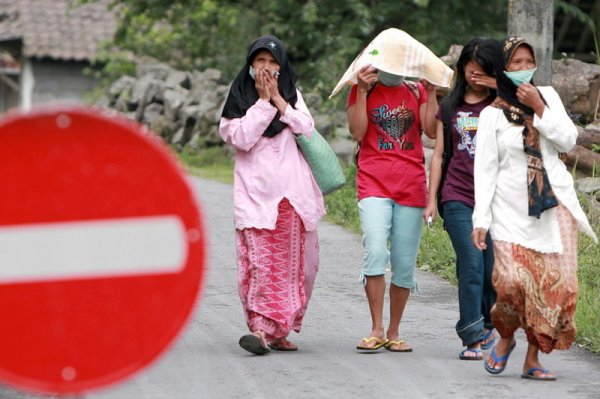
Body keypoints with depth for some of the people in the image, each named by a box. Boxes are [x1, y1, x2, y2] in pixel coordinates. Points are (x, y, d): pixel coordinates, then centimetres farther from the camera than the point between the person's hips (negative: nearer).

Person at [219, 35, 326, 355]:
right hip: (257, 192, -3)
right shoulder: (239, 97, 8)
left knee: (292, 262, 1)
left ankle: (278, 330, 10)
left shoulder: (293, 95, 16)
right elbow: (241, 138, -7)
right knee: (260, 260, -14)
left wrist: (278, 99, -5)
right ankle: (261, 327, -20)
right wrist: (263, 101, -8)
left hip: (292, 191, 3)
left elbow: (307, 129, 0)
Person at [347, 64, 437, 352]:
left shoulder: (416, 90, 14)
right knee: (375, 251, -21)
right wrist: (361, 91, -10)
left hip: (411, 186, 2)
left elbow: (431, 131, 1)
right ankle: (377, 330, -14)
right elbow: (357, 132, -5)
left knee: (405, 263, 3)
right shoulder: (363, 90, 8)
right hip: (374, 184, -2)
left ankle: (394, 333, 14)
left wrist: (431, 92, -5)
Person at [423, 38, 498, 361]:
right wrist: (431, 198, 6)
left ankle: (486, 325, 24)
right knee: (471, 265, -10)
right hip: (458, 198, 0)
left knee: (493, 268, 2)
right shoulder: (450, 107, 13)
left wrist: (501, 89, -12)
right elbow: (439, 154, 12)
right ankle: (473, 338, -8)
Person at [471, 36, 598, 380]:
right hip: (513, 209, -3)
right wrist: (481, 219, -6)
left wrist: (539, 109, -9)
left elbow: (568, 140, 1)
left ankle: (533, 357, 5)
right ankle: (506, 338, 11)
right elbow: (485, 168, 0)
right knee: (512, 280, -17)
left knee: (556, 283, -5)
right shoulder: (493, 114, 3)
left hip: (556, 204, 3)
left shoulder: (548, 96, 12)